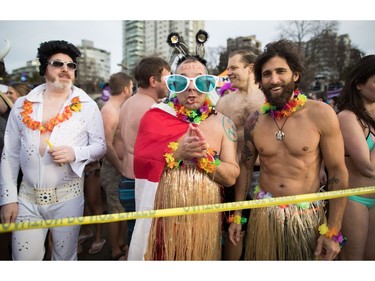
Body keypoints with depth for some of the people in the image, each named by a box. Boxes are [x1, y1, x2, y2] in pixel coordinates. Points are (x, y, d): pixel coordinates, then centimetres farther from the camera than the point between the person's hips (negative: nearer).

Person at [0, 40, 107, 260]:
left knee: (65, 258, 13)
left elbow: (101, 147, 1)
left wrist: (75, 153, -19)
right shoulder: (23, 105, 2)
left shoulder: (87, 106, -3)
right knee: (24, 259, 6)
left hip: (68, 197, -1)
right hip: (27, 197, 2)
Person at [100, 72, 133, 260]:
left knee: (125, 208, 18)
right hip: (114, 167, -9)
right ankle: (116, 252, 20)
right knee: (116, 210, 4)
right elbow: (107, 146, -25)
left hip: (123, 165, 9)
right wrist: (121, 168, -21)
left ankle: (122, 243, 34)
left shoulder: (118, 109, 12)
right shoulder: (109, 111, -19)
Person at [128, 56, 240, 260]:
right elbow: (141, 164, -9)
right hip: (161, 212, 0)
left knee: (199, 257, 18)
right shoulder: (156, 116, -2)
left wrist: (205, 156, -20)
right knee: (161, 256, 16)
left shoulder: (222, 123, -1)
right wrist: (177, 152, -20)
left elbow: (231, 177, -4)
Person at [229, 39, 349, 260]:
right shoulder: (254, 122, -3)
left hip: (308, 216, -2)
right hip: (263, 213, 3)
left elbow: (338, 173, -8)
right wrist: (237, 216, 8)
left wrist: (333, 231, -9)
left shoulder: (321, 114, -12)